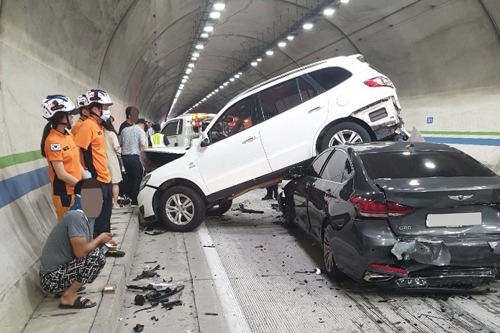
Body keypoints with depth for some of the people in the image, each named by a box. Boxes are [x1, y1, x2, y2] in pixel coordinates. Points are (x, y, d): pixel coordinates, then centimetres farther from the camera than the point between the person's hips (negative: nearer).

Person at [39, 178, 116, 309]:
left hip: (57, 273, 9)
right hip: (52, 278, -9)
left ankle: (69, 287, 15)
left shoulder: (80, 216, 7)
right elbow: (81, 252, -26)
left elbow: (85, 246, 16)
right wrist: (100, 239, -10)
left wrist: (101, 242, -1)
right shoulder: (76, 217, -21)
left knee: (94, 252, 15)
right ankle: (68, 297, -8)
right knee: (97, 257, -19)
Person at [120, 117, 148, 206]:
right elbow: (143, 144, -17)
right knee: (138, 179, 0)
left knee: (130, 179, 17)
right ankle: (135, 201, -3)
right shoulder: (140, 130, -3)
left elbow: (120, 143, 19)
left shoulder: (125, 130, 15)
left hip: (124, 156, 6)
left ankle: (131, 198, 23)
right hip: (134, 157, -6)